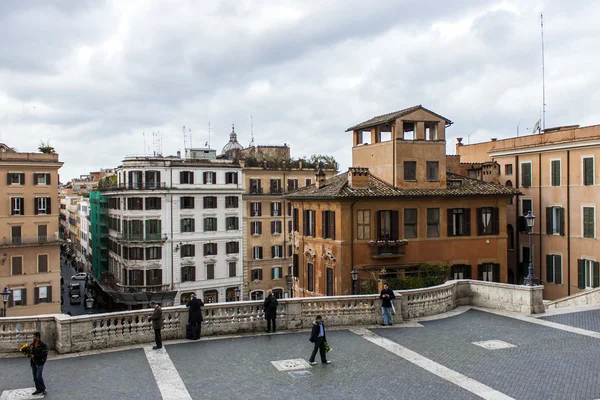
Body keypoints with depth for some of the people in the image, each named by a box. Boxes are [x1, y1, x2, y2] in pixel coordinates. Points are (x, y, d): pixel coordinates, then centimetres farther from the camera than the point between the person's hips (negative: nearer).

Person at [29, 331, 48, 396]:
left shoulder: (43, 345, -12)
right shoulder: (32, 344, 7)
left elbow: (44, 354, -17)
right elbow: (31, 352, 18)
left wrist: (34, 356, -20)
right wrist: (30, 355, -5)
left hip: (40, 362, -7)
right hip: (33, 363, 7)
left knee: (38, 376, -12)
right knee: (35, 377, 9)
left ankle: (43, 389, 0)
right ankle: (38, 389, 19)